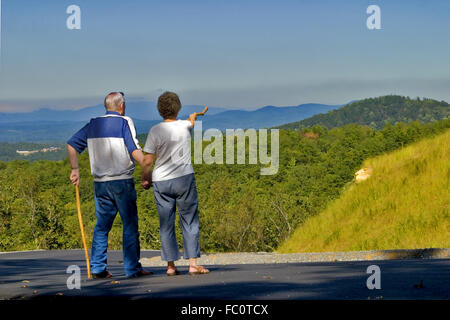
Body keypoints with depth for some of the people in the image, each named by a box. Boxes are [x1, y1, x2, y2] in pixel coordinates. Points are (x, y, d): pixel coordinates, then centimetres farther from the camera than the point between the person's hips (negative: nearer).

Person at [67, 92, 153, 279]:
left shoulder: (93, 124, 12)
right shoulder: (124, 122, -5)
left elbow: (72, 144, 13)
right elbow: (135, 151, -14)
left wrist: (75, 169, 17)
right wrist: (148, 171, -11)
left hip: (100, 183, 5)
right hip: (122, 181, -5)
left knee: (102, 225, 10)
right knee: (130, 225, 1)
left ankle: (97, 268, 7)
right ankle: (132, 268, 1)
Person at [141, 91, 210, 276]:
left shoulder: (155, 131, -6)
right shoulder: (184, 126, 0)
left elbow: (147, 160, -5)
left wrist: (145, 179, 11)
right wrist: (193, 117, 51)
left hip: (161, 181, 0)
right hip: (184, 178, 0)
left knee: (166, 225, 6)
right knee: (189, 222, 5)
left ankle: (170, 265, 6)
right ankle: (193, 263, 0)